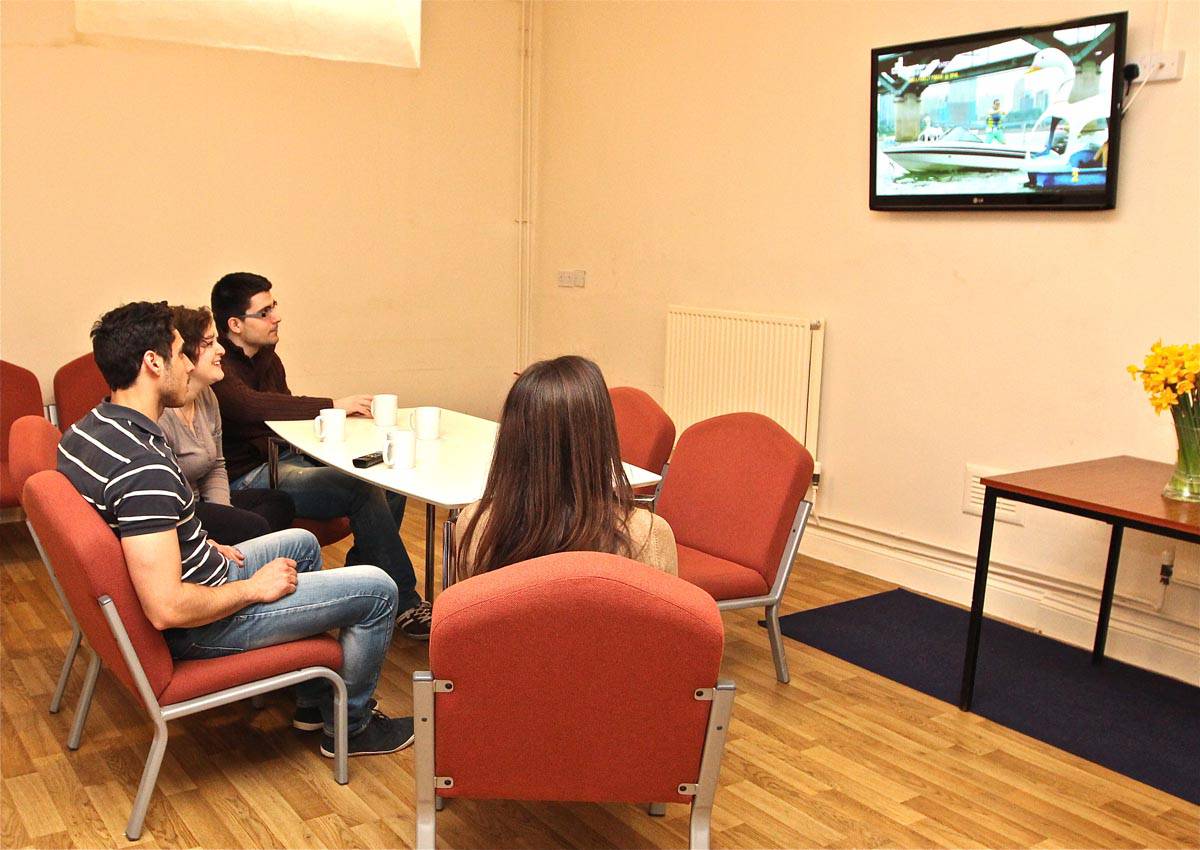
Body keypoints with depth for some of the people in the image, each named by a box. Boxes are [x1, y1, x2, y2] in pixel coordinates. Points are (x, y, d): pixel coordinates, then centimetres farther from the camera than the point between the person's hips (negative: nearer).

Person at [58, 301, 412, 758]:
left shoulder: (84, 431, -1)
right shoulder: (144, 466, -32)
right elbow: (167, 609, -34)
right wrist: (254, 588, -19)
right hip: (196, 629, -10)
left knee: (302, 543, 28)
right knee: (376, 590, -7)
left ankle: (313, 700, 36)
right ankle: (349, 726, 17)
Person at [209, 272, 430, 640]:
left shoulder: (266, 355, 14)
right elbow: (251, 406, -34)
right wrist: (333, 405, -30)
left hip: (287, 457, 9)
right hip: (249, 478, -9)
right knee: (364, 491, -27)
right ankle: (404, 605, -17)